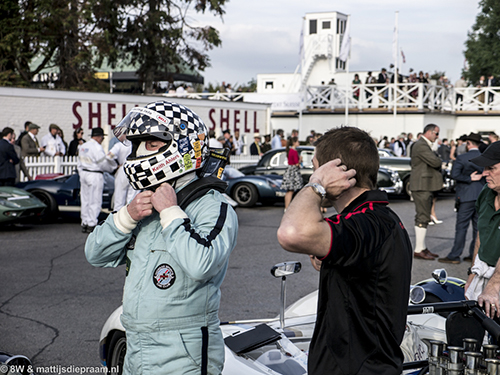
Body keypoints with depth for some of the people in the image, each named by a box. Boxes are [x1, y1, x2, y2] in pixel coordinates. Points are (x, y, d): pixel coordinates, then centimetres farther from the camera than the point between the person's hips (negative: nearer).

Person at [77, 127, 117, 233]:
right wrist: (112, 168, 4)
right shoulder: (97, 147, -15)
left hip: (83, 173, 8)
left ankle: (84, 223, 16)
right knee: (95, 201, -2)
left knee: (85, 200, 12)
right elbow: (103, 163, -14)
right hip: (95, 175, -8)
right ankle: (91, 224, -1)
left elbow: (79, 163, 16)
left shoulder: (83, 146, 11)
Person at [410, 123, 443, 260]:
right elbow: (435, 162, -24)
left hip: (426, 186, 11)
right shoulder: (420, 145, -16)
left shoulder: (425, 145, 19)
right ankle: (418, 250, -5)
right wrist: (440, 161, 0)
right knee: (422, 218, -9)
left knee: (423, 217, 14)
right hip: (422, 186, -11)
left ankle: (422, 248, 21)